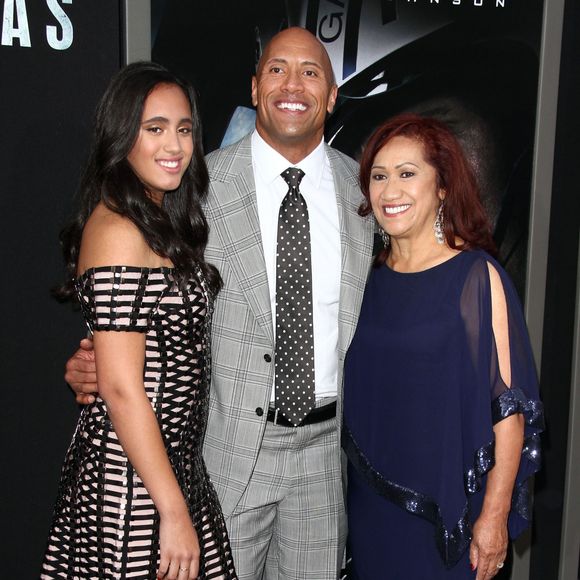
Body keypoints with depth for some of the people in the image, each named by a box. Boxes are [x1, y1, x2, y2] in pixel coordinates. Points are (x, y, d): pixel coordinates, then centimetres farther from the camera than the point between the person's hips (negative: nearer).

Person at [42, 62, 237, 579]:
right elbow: (120, 387, -22)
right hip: (132, 483, -9)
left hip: (177, 465, 9)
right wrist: (174, 512, -19)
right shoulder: (117, 231, -18)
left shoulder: (163, 223, 10)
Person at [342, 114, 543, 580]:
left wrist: (495, 515, -15)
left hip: (447, 508, -4)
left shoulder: (476, 276, -13)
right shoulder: (371, 276, 3)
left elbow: (510, 406, -14)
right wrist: (354, 485, 7)